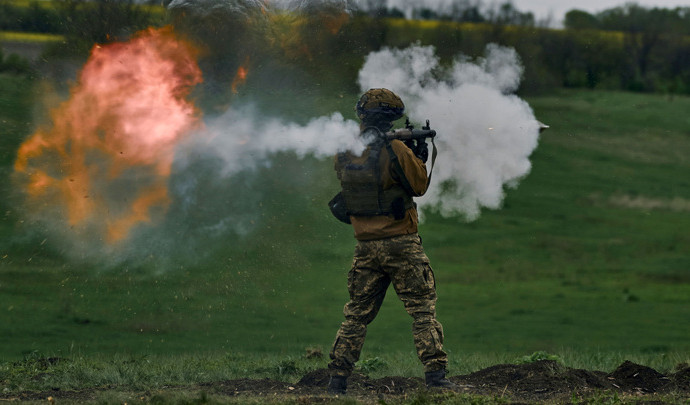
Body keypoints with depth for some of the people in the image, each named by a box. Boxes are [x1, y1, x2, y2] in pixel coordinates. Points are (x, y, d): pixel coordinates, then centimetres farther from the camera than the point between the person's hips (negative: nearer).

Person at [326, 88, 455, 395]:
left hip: (365, 245, 5)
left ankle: (337, 378, 9)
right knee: (423, 310, 0)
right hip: (400, 243, -5)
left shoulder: (344, 154, 3)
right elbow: (418, 186, -4)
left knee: (357, 313, 12)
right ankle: (435, 374, -7)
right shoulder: (395, 150, -13)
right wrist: (420, 157, 15)